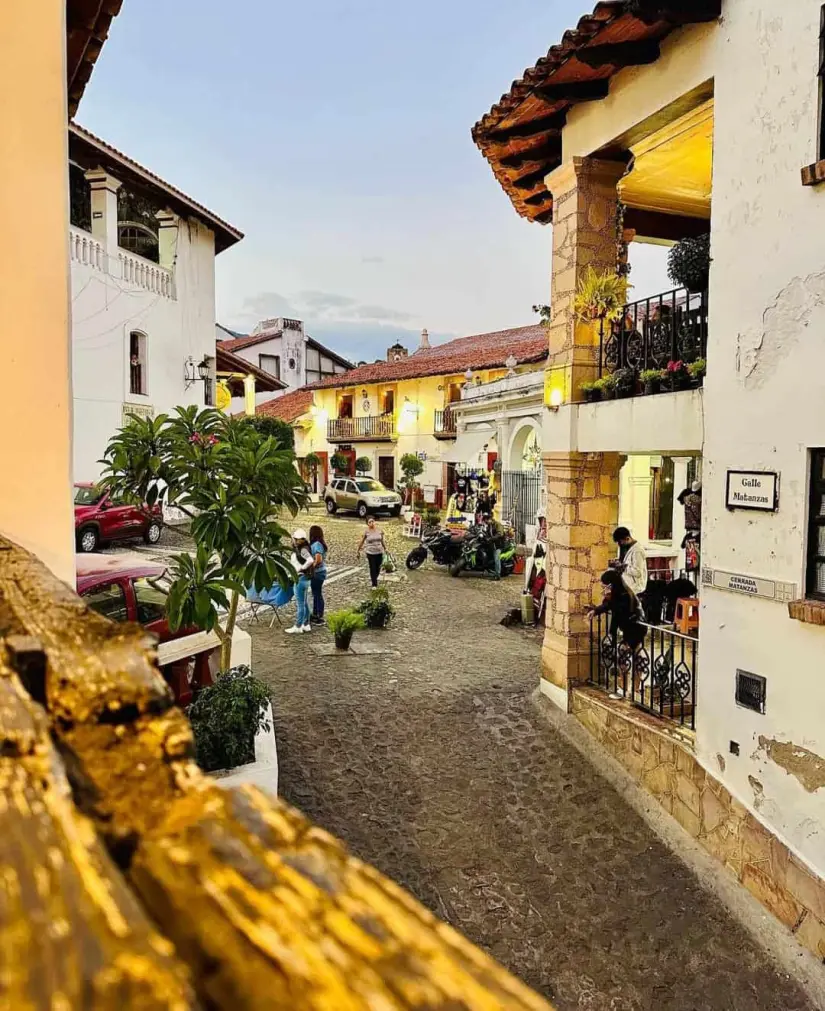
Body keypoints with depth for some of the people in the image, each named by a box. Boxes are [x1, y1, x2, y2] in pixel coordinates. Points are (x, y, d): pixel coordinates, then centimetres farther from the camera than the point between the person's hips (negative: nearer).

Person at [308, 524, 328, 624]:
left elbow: (318, 560, -28)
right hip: (319, 572, 9)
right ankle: (315, 615, 30)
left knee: (318, 594, 0)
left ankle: (320, 618, 8)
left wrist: (311, 568, -16)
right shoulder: (320, 543, 8)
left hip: (317, 573, -9)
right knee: (316, 594, 19)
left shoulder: (316, 544, -20)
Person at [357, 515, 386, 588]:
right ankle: (374, 584, 13)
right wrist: (358, 551, 5)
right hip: (370, 553, -2)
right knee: (372, 569, 1)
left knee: (378, 568, 11)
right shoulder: (366, 531, -10)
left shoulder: (379, 530, -4)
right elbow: (362, 542, 0)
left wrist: (385, 548, 13)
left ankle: (374, 579, 40)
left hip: (379, 552, 2)